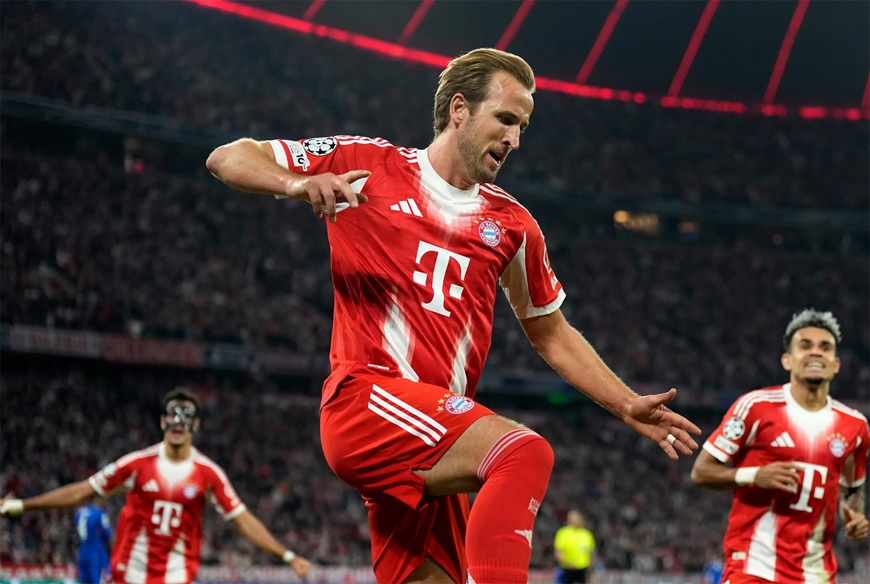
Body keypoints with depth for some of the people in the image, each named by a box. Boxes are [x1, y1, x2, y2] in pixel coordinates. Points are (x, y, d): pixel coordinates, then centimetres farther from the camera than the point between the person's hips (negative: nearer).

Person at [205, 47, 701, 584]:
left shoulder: (512, 225, 18)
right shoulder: (370, 165, 5)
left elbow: (551, 333, 28)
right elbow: (228, 158, 3)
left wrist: (628, 407, 18)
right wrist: (298, 184, -18)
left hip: (433, 448, 7)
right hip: (367, 397, -7)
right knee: (526, 452, -28)